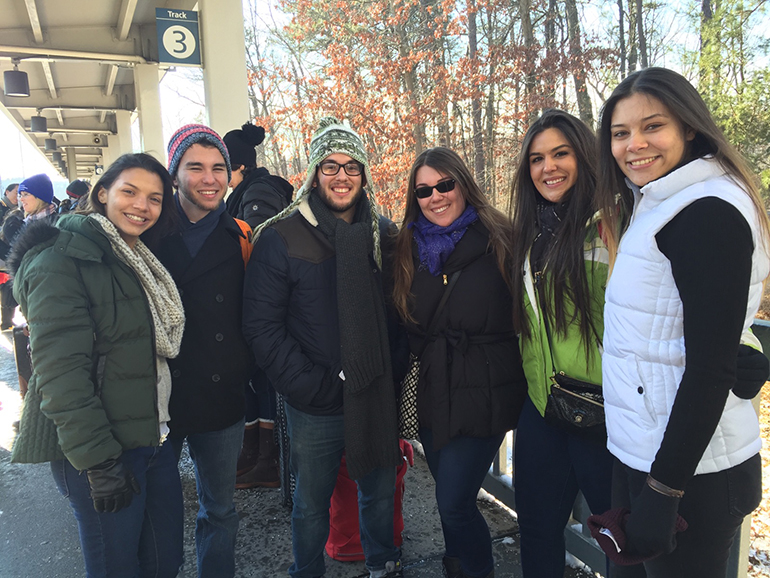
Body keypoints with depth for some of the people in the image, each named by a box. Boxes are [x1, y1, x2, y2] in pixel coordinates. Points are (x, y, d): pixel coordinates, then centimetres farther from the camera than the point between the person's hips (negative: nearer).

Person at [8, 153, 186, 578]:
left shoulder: (141, 261, 12)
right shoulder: (62, 261, -14)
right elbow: (60, 372, -20)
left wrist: (165, 425, 13)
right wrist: (98, 460, -21)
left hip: (152, 437, 8)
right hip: (99, 451, -7)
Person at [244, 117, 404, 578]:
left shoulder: (383, 232, 3)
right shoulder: (281, 237, -10)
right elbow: (262, 326, -11)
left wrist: (394, 371, 2)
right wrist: (308, 385, -16)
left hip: (379, 396, 4)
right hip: (315, 406, -3)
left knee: (381, 492, 21)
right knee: (312, 505, 14)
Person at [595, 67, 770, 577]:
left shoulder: (708, 213, -18)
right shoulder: (657, 206, 11)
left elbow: (710, 370, -22)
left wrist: (663, 489, -20)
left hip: (690, 470, -9)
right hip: (643, 451, 9)